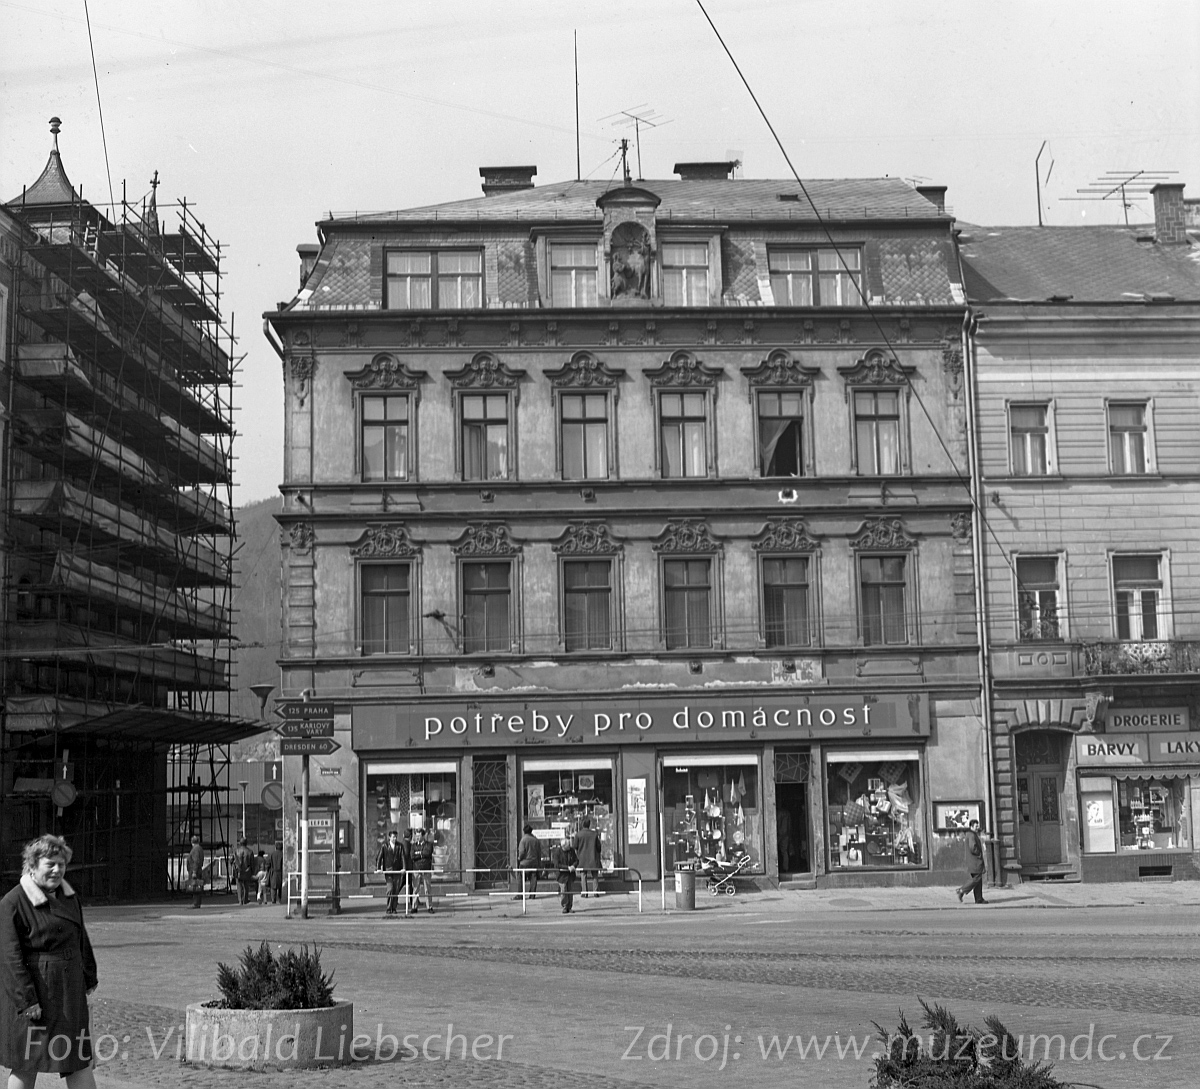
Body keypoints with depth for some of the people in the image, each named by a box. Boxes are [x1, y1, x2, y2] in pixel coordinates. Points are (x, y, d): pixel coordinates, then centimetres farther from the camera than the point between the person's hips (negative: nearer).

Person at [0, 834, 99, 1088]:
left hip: (70, 991, 7)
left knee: (80, 1059, 9)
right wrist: (27, 999, -20)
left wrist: (89, 977, 18)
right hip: (32, 993, -7)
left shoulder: (69, 897, 10)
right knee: (25, 1066, 4)